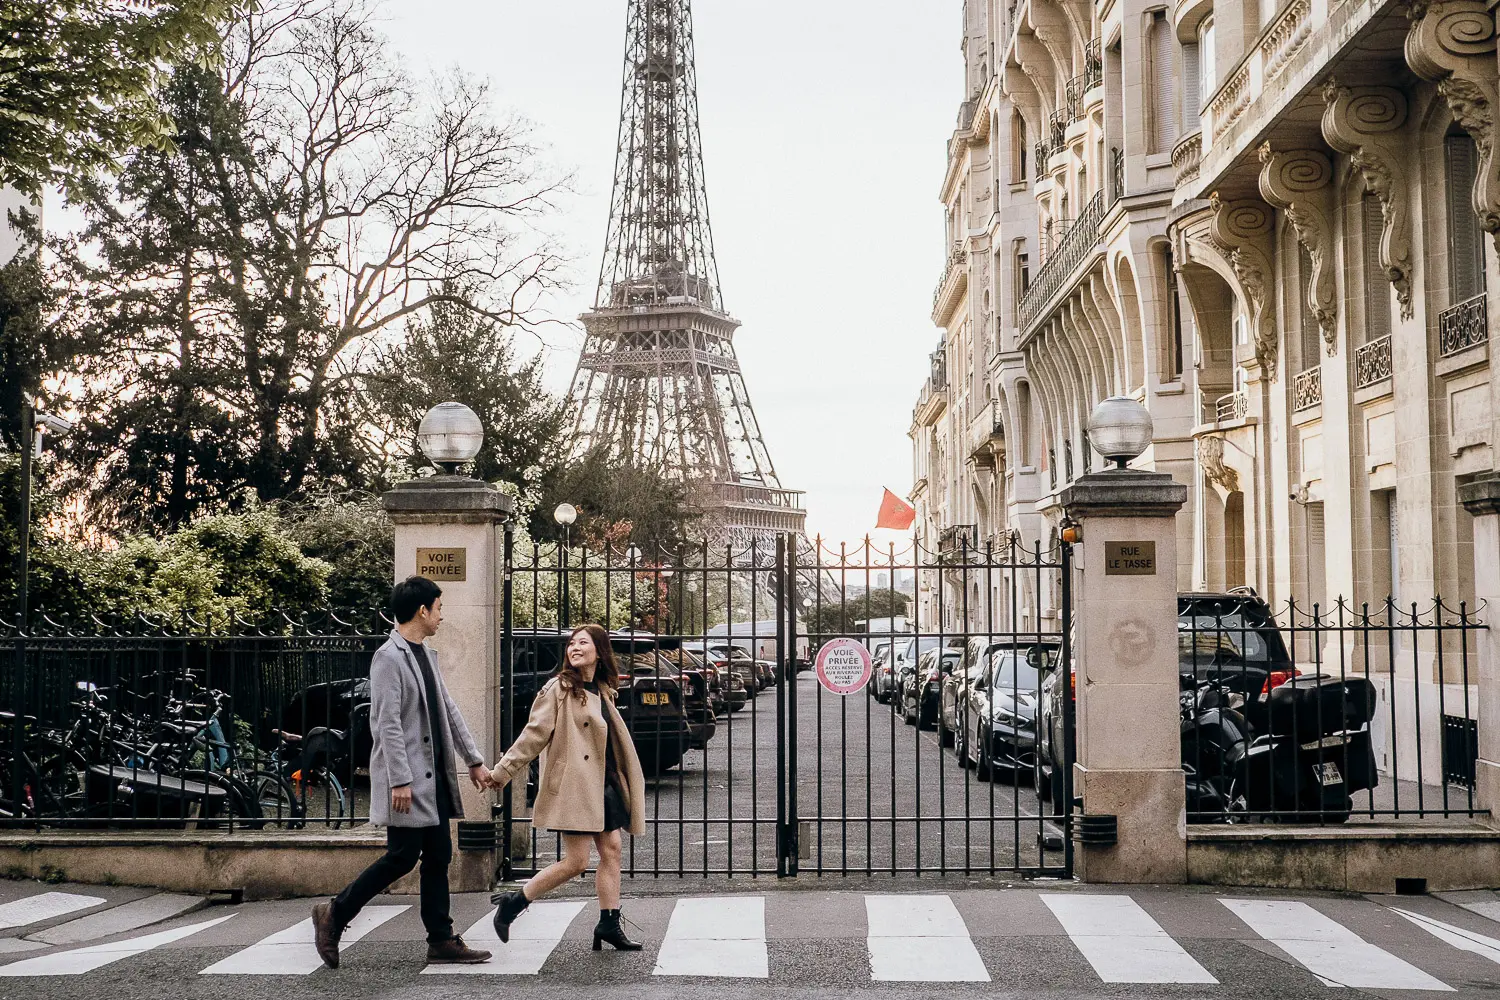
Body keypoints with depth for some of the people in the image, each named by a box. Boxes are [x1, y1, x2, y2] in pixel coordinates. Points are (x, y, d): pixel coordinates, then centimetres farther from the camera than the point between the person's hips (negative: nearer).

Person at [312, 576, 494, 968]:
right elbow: (388, 723, -18)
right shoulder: (389, 657, -12)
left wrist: (474, 760, 18)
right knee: (402, 857, -6)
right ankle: (334, 914, 8)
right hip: (407, 777, -9)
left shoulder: (427, 655, 15)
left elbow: (448, 710, 20)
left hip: (434, 775, 9)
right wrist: (400, 780, -22)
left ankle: (442, 940, 12)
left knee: (438, 856, 8)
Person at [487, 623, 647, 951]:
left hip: (604, 785, 8)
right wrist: (503, 771, -12)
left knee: (611, 850, 5)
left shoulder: (601, 690, 13)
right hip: (574, 786, -8)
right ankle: (513, 903, 5)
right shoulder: (559, 689, -8)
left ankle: (609, 925, 12)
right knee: (575, 862, -8)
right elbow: (534, 734, -10)